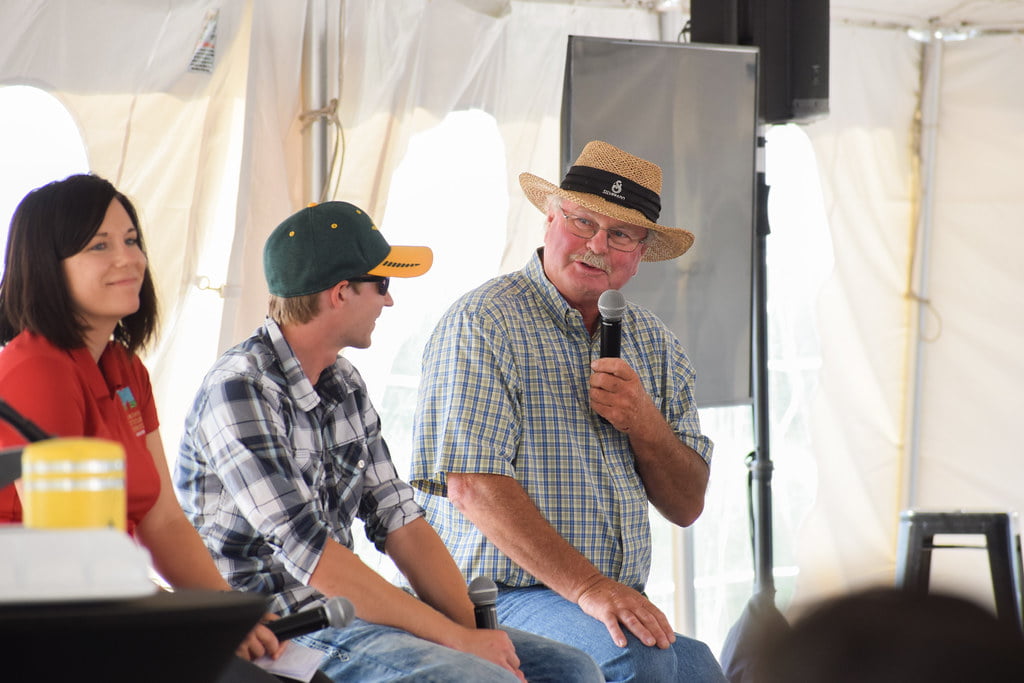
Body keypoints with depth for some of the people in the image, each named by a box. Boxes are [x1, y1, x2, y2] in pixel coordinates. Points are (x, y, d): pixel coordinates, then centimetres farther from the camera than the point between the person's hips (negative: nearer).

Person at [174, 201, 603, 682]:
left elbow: (400, 523, 10)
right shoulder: (239, 390, -15)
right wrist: (459, 639, -19)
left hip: (346, 610, 8)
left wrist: (475, 628, -5)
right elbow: (312, 557, -21)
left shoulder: (345, 385, 13)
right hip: (278, 629, -8)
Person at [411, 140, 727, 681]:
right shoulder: (482, 322, -6)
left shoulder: (654, 344, 15)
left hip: (618, 601, 6)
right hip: (501, 597, -6)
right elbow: (471, 487, -16)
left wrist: (644, 425, -7)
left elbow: (686, 506, 14)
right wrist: (587, 588, -24)